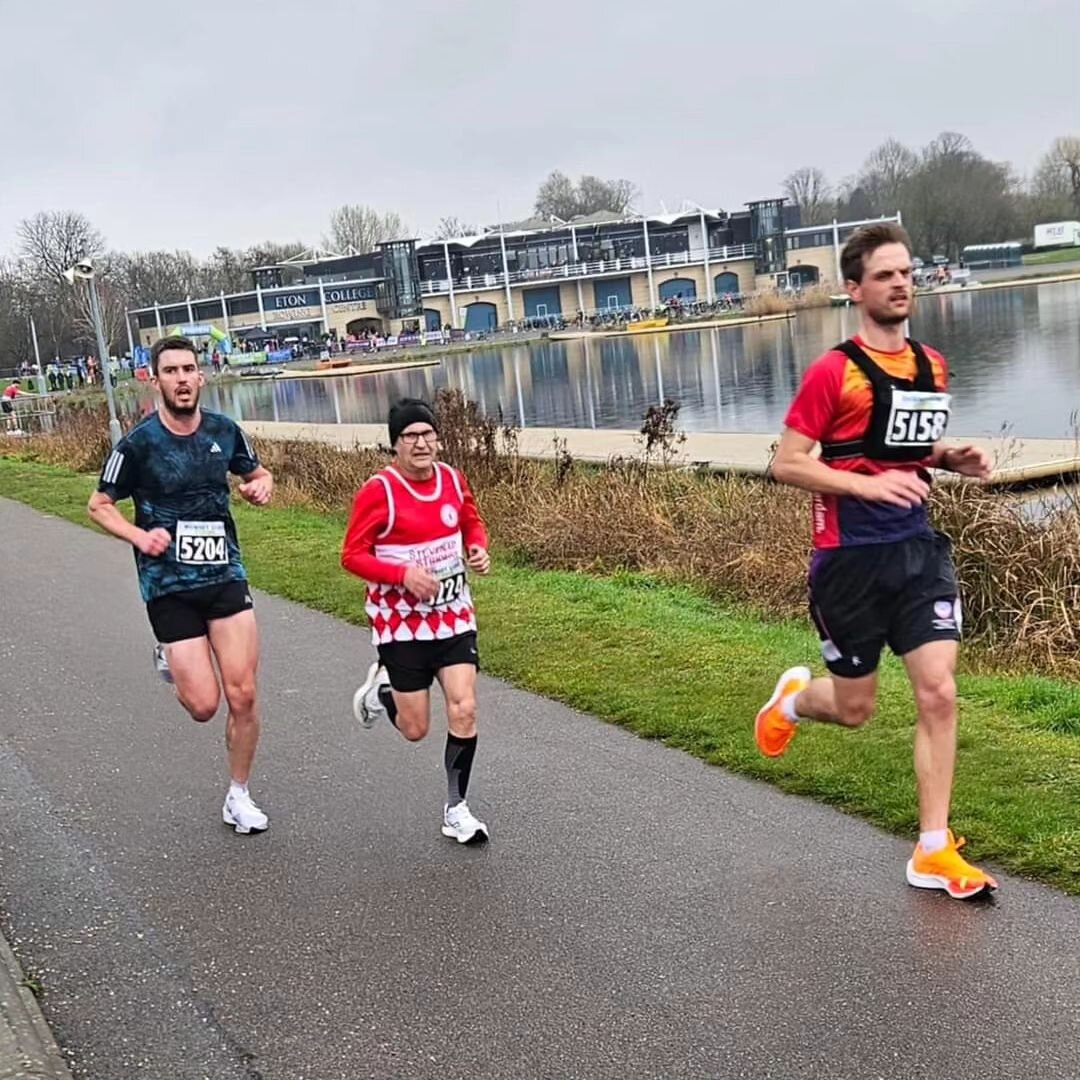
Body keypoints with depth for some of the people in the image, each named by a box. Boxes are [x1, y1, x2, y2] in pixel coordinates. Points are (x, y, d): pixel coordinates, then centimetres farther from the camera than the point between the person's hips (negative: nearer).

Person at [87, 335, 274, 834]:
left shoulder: (224, 431, 0)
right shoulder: (138, 443, -11)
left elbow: (257, 473, 18)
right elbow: (99, 505, 0)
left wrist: (262, 486, -6)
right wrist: (140, 536, -17)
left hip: (225, 576, 3)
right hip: (169, 586, -3)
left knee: (243, 695, -1)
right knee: (204, 705, -4)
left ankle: (239, 797, 19)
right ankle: (169, 658, 31)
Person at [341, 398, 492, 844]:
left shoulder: (452, 480, 0)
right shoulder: (377, 492, -15)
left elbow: (473, 523, 18)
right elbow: (352, 556, -13)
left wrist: (478, 549, -5)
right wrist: (403, 574, -26)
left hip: (454, 617, 4)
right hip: (401, 623, -4)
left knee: (464, 710, -7)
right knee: (416, 729, 2)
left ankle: (456, 809, 10)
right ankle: (381, 689, 37)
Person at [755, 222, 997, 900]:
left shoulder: (932, 367, 9)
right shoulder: (833, 372, -11)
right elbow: (786, 464, -11)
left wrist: (955, 459, 2)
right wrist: (868, 485, -22)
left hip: (918, 549, 5)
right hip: (850, 559, -4)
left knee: (939, 693, -6)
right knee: (855, 709, 8)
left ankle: (934, 852, 5)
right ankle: (794, 697, 45)